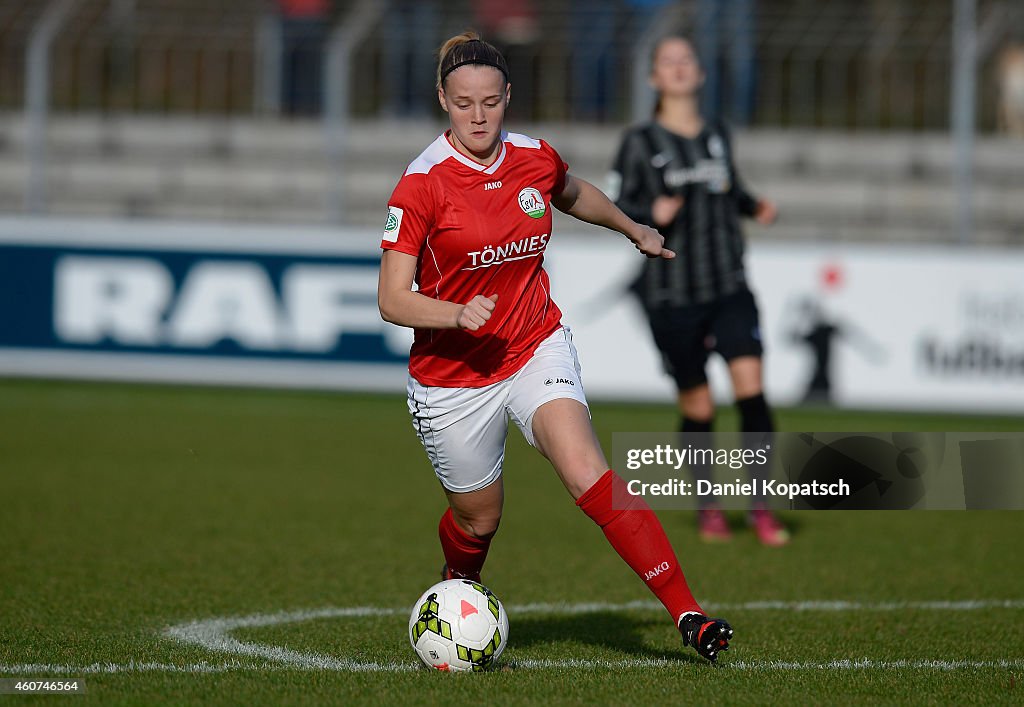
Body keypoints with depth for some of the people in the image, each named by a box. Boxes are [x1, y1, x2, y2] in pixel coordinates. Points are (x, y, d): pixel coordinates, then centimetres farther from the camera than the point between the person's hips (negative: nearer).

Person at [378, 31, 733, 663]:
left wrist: (634, 229, 37)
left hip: (537, 348, 2)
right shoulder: (423, 184, -16)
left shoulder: (536, 160, -3)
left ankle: (688, 614, -29)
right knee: (478, 517, 13)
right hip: (452, 376, -2)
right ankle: (455, 591, 51)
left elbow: (573, 194, 24)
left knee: (587, 472, -22)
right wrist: (458, 314, -34)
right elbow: (393, 301, -17)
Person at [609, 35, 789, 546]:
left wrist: (754, 207, 5)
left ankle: (762, 509, -6)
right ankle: (708, 507, 24)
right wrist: (652, 213, -20)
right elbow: (616, 206, -1)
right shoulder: (640, 143, -2)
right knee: (697, 408, 3)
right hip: (672, 294, -2)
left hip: (730, 288, 3)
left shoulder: (718, 135, 10)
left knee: (751, 388, -13)